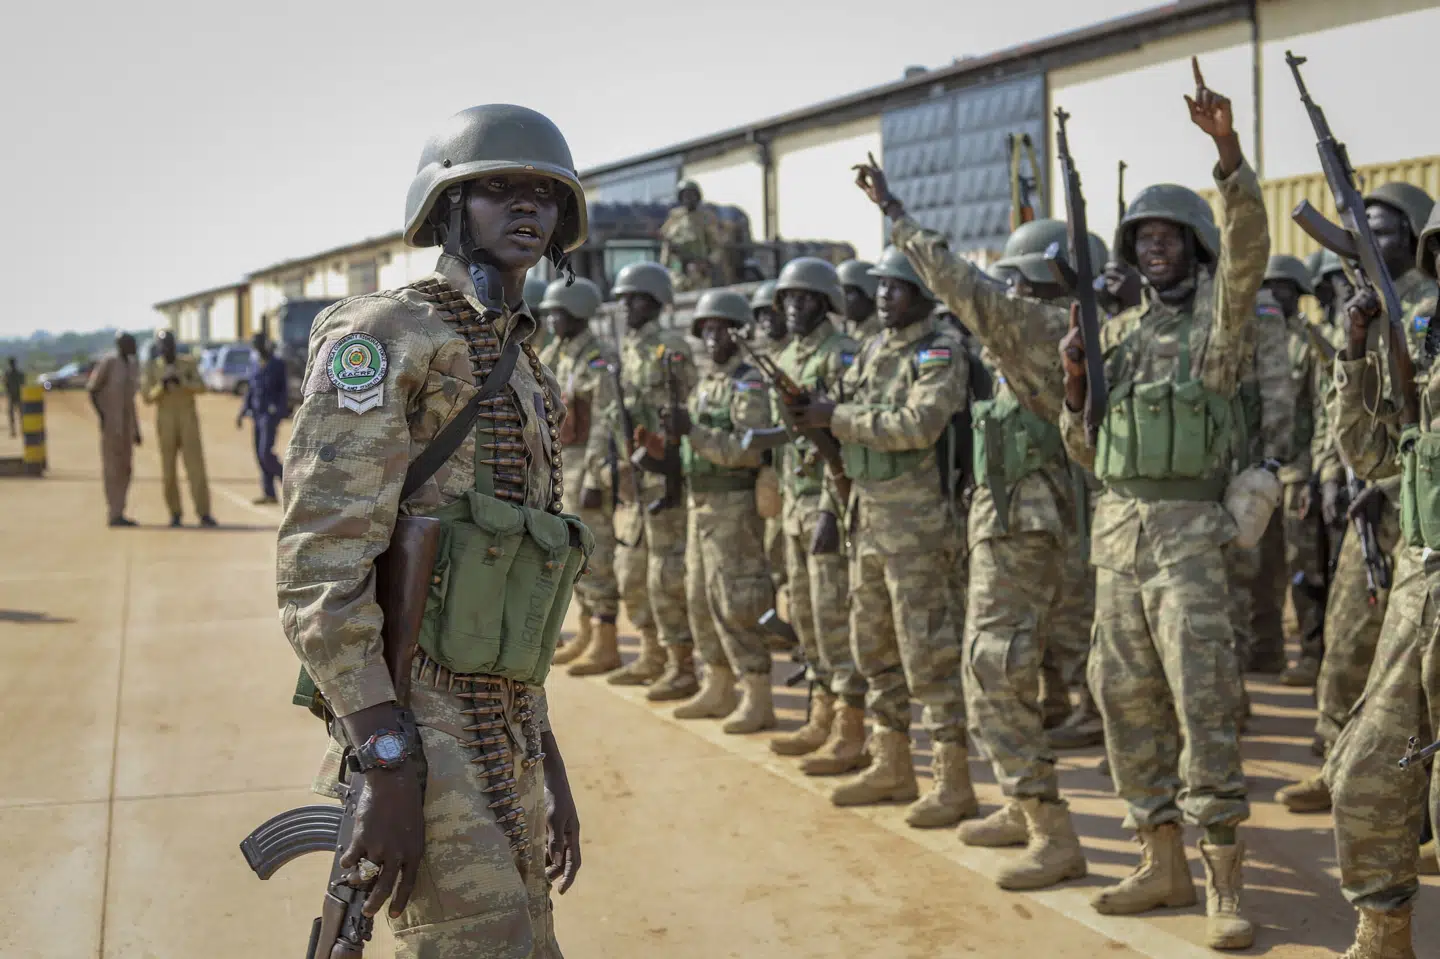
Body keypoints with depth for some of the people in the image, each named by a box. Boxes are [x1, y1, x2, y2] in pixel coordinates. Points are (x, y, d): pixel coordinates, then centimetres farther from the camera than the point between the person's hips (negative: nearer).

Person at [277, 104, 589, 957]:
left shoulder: (525, 374, 19)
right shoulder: (385, 335, -7)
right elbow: (321, 561, -17)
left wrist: (548, 768, 18)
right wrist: (387, 768, -22)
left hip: (504, 738, 9)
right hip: (419, 732, -9)